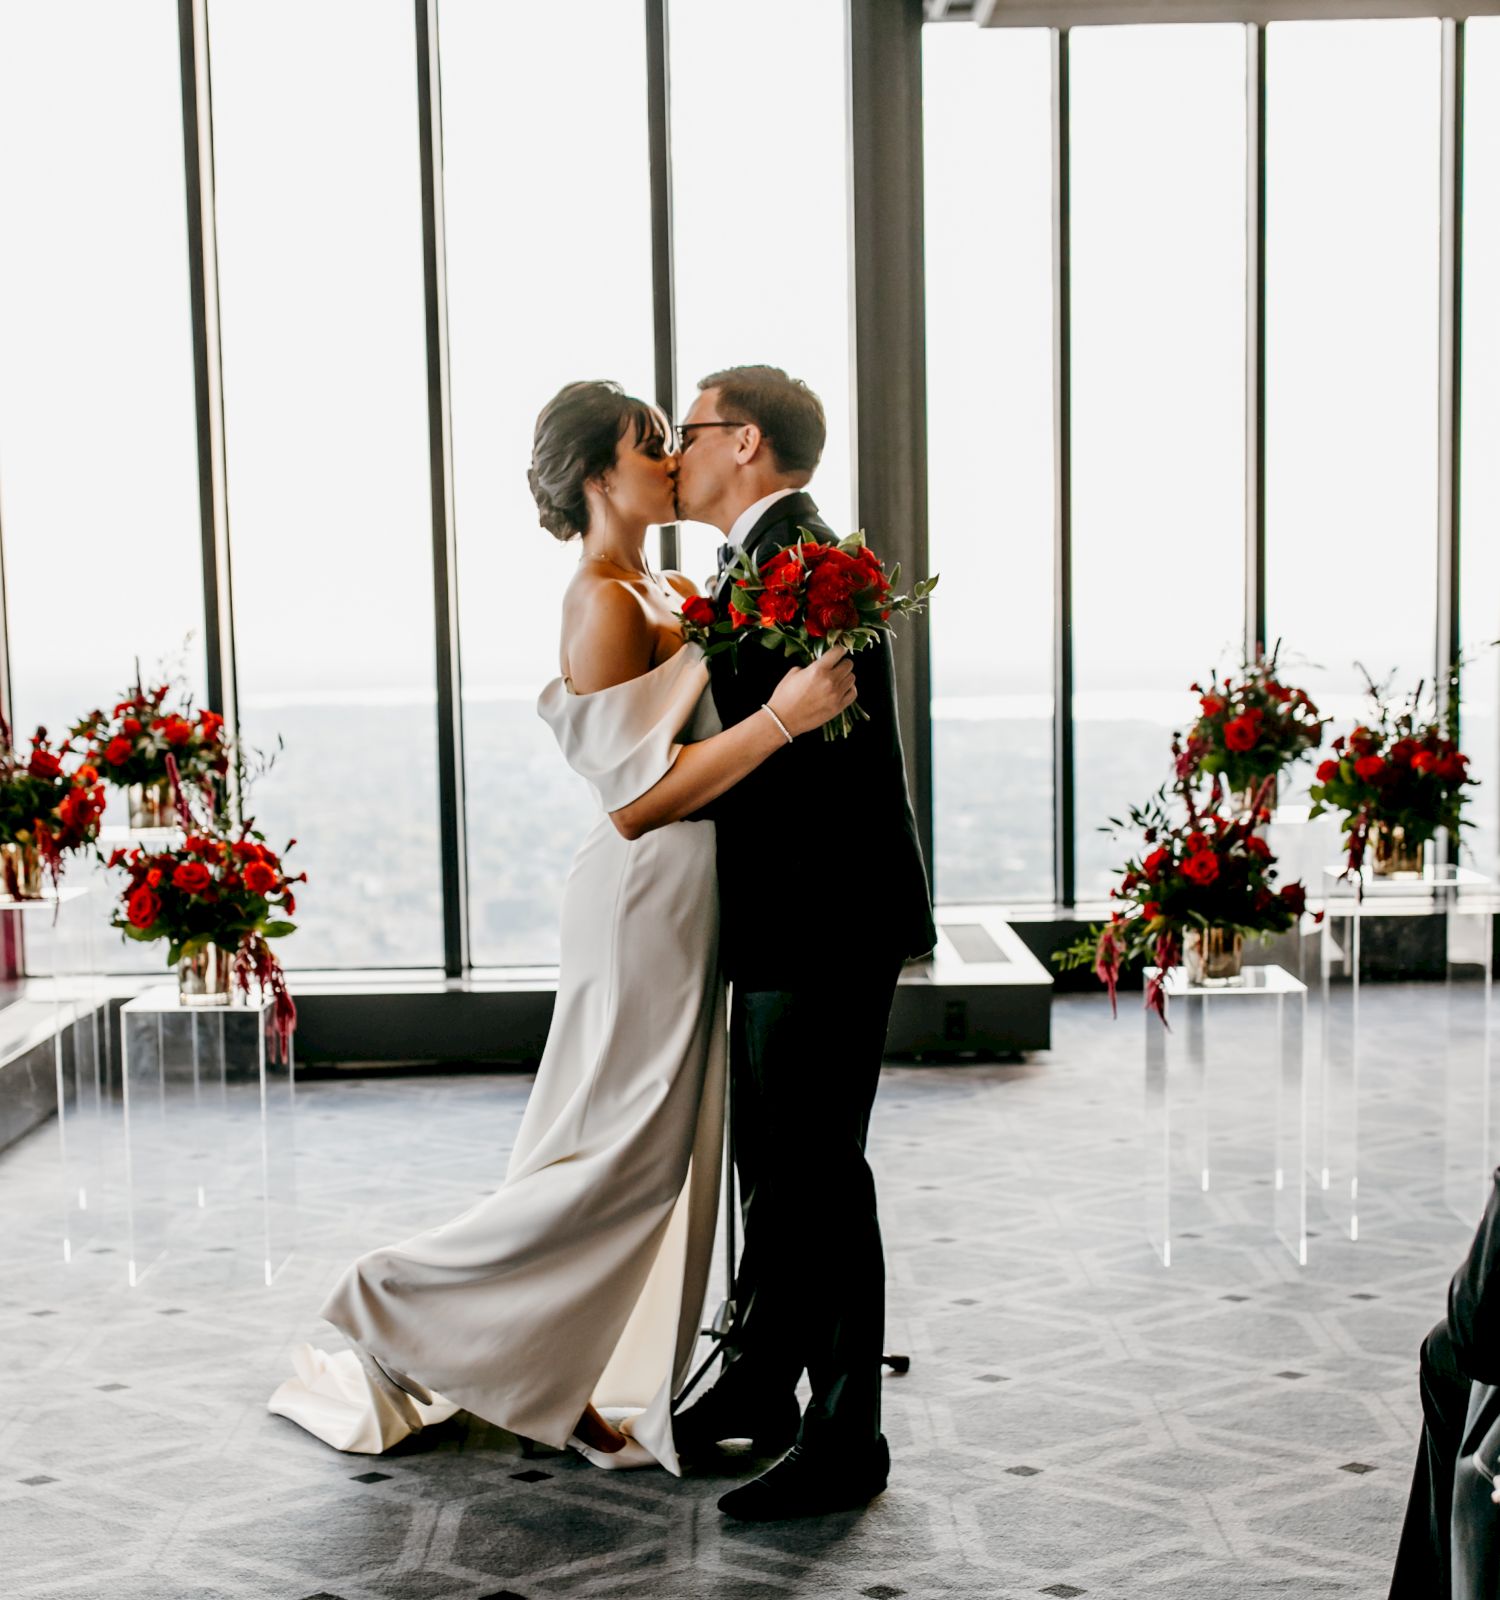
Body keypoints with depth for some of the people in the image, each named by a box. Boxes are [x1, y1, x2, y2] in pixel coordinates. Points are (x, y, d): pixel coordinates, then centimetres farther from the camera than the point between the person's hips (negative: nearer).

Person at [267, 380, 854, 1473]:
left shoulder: (659, 592, 12)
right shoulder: (604, 603, -17)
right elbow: (636, 800, -23)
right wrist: (778, 720, -27)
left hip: (685, 902, 10)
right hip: (646, 902, -10)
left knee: (663, 1151, 13)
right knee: (623, 1149, -3)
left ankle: (563, 1386, 23)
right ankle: (403, 1305, 10)